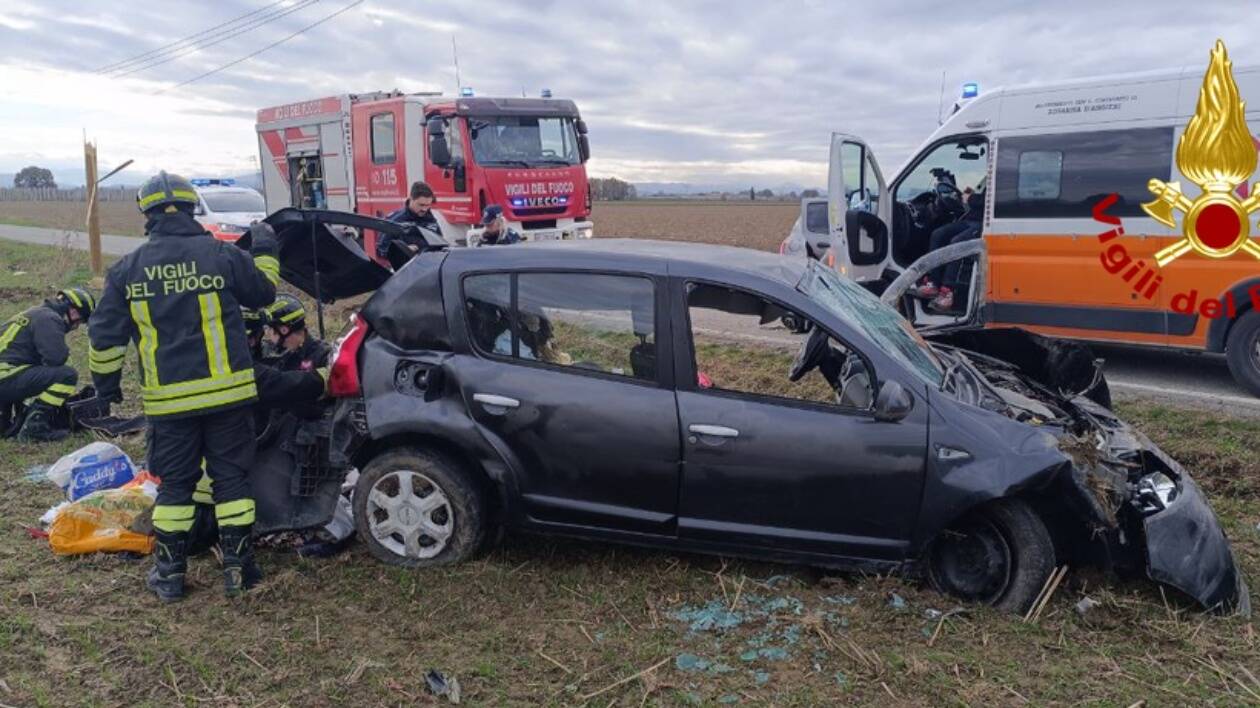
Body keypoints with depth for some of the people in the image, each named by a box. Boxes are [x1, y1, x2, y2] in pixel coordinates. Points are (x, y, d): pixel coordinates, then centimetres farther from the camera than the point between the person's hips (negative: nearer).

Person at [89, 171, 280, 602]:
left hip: (167, 398, 1)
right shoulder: (221, 255, -5)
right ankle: (238, 567, 13)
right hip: (226, 391, -1)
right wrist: (264, 251, 26)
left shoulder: (127, 270, 1)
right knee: (231, 477, 9)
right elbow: (264, 292, 11)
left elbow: (104, 335, 4)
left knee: (174, 483, 13)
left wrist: (106, 384, 17)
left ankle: (169, 573, 20)